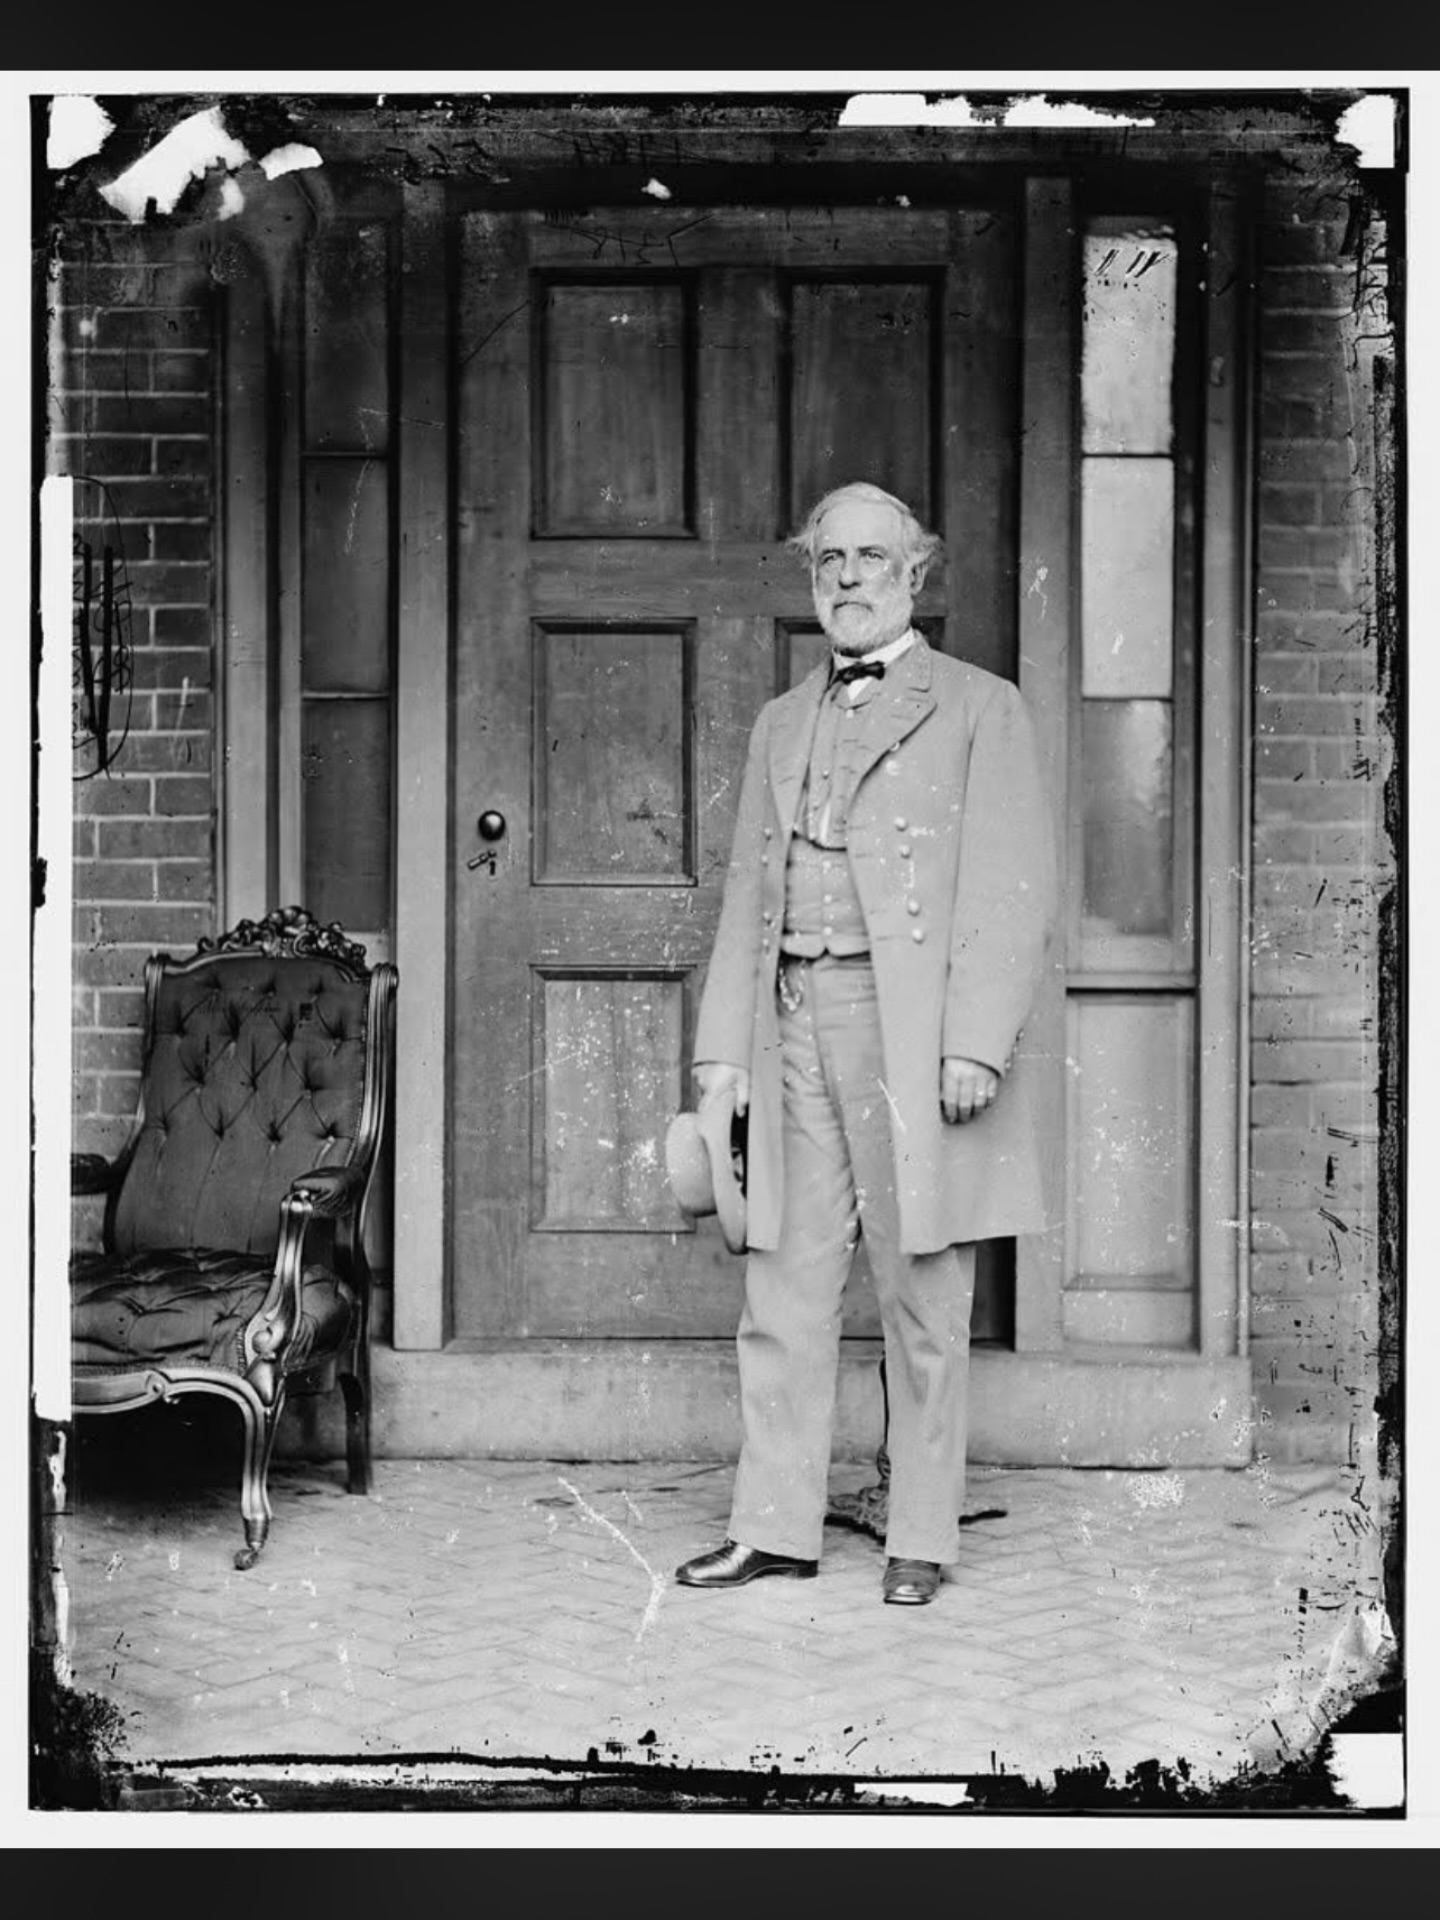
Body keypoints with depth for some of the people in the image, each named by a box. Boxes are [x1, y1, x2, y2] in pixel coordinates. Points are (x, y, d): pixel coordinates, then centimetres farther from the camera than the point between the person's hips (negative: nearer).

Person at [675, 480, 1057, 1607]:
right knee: (785, 1296, 6)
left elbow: (1015, 891, -5)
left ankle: (922, 1539, 11)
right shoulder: (782, 723, 19)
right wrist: (722, 1048, 10)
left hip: (913, 1033, -5)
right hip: (793, 1023, 5)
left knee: (923, 1307, 2)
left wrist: (976, 1042, -14)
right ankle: (776, 1528, 14)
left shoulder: (979, 710, 3)